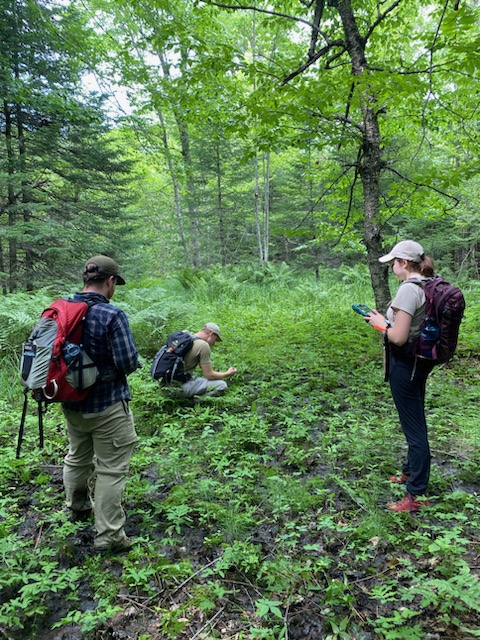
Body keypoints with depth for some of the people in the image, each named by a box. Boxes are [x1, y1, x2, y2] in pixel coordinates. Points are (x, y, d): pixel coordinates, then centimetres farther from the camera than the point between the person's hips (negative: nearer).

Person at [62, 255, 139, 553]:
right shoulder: (112, 315, -23)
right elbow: (128, 362, -23)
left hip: (71, 403, 7)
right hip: (107, 406, -7)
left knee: (77, 457, 26)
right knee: (111, 469, 6)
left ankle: (78, 507, 49)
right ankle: (108, 535, 15)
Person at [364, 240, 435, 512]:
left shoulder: (408, 289, -22)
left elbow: (399, 337, -25)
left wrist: (381, 324, -8)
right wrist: (389, 318, 10)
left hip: (405, 363, -9)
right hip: (422, 361, 10)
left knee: (414, 426, 0)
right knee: (416, 421, 23)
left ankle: (417, 495, 13)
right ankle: (411, 471, 43)